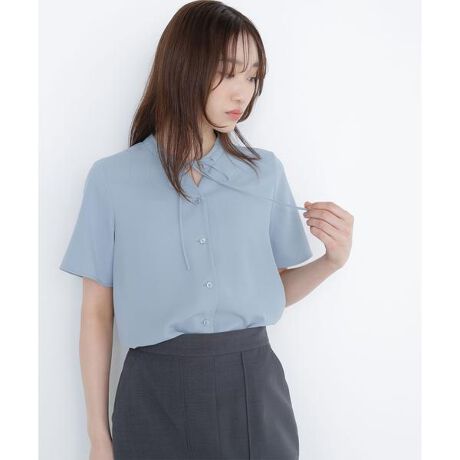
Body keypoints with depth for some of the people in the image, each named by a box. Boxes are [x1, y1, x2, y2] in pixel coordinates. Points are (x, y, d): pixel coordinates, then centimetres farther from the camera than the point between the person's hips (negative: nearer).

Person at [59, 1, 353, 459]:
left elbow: (276, 288, 12)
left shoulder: (266, 171, 3)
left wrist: (332, 260, -8)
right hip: (156, 392, -2)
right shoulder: (112, 178, -3)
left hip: (253, 385, 2)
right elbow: (97, 311, 1)